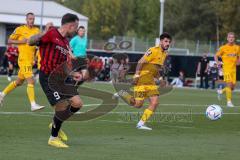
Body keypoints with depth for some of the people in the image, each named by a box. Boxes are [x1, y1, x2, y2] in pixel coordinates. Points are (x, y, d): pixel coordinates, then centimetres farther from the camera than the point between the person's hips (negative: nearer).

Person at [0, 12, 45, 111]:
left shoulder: (36, 30, 11)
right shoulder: (20, 29, -3)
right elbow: (9, 41, 0)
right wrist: (21, 41, -13)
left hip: (31, 60, 7)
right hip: (24, 59, -7)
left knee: (19, 82, 17)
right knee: (31, 81, -16)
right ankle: (33, 105, -19)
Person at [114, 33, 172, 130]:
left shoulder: (164, 54, 14)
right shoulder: (154, 51, -14)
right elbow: (140, 62, -16)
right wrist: (136, 75, -23)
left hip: (150, 81, 8)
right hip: (142, 79, -8)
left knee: (155, 103, -5)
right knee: (138, 104, -10)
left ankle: (141, 124, 2)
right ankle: (122, 94, 14)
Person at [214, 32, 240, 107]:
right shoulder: (223, 48, -2)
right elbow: (216, 56, 6)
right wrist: (217, 62, -11)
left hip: (233, 69, 4)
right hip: (226, 68, -4)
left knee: (232, 87, 4)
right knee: (229, 84, -16)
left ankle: (221, 91, 32)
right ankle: (229, 101, -11)